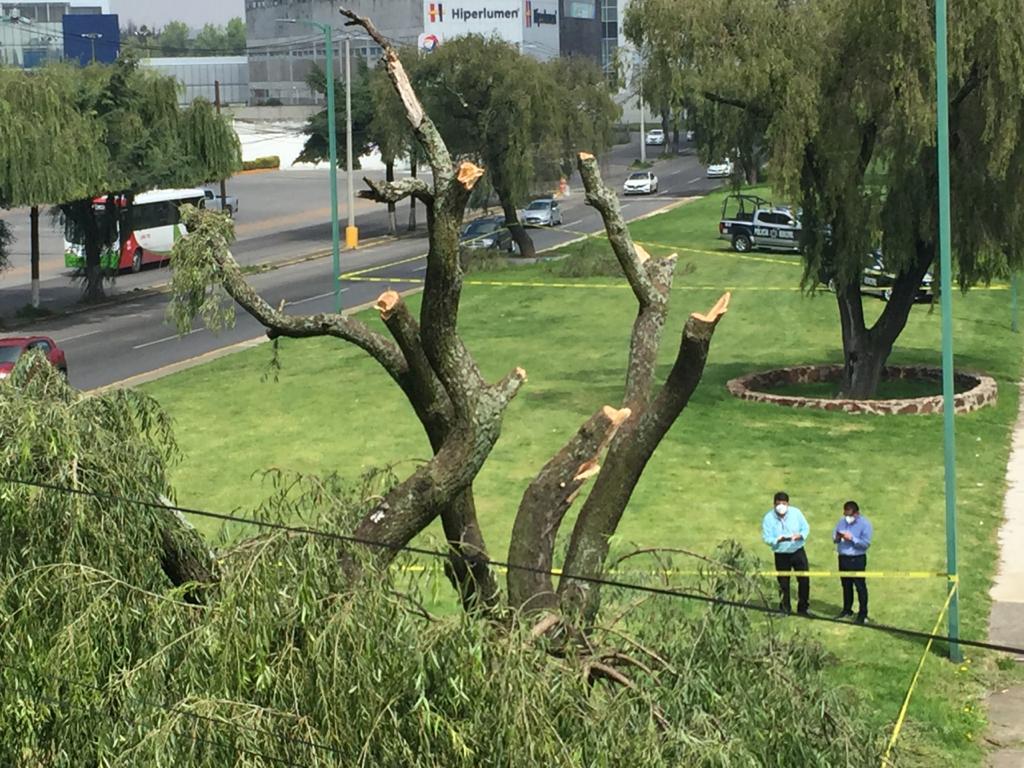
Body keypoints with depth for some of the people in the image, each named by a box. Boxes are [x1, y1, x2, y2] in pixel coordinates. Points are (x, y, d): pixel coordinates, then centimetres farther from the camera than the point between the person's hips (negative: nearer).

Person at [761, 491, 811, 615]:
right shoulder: (768, 518, -10)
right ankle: (785, 608, 20)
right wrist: (778, 540, -30)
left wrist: (800, 535, -20)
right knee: (783, 583, 6)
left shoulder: (796, 512, -6)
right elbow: (766, 538, -11)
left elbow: (806, 528, 2)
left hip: (798, 551, 1)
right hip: (781, 554, -1)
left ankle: (803, 608, 12)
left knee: (804, 580, -1)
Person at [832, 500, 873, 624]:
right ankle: (847, 610, 28)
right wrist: (836, 537, -9)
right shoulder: (842, 521, 7)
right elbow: (834, 536, 14)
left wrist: (852, 538, -25)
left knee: (860, 587, -3)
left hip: (857, 559, -6)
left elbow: (866, 543, -17)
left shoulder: (864, 524, -11)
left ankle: (863, 614, 3)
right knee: (846, 585, 16)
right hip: (843, 558, 6)